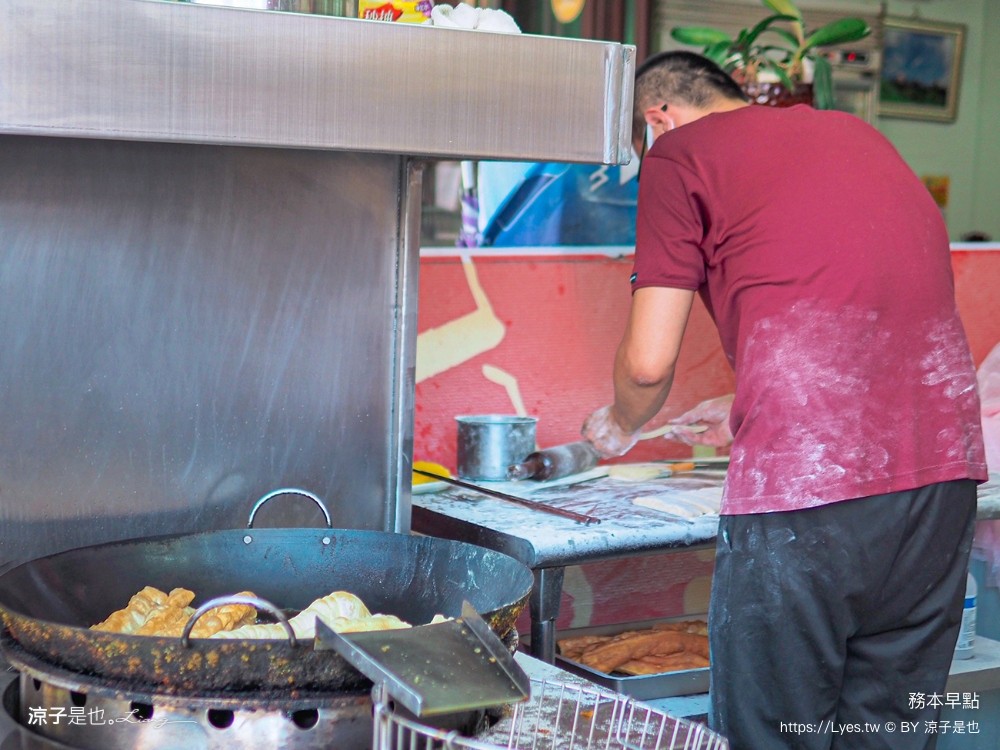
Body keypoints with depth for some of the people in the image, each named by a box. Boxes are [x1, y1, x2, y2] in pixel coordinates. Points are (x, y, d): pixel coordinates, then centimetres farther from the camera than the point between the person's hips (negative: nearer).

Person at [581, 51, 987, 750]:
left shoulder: (678, 152, 5)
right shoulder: (856, 131, 23)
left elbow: (649, 363, 0)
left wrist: (618, 425, 22)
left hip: (806, 480, -6)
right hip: (947, 465, 7)